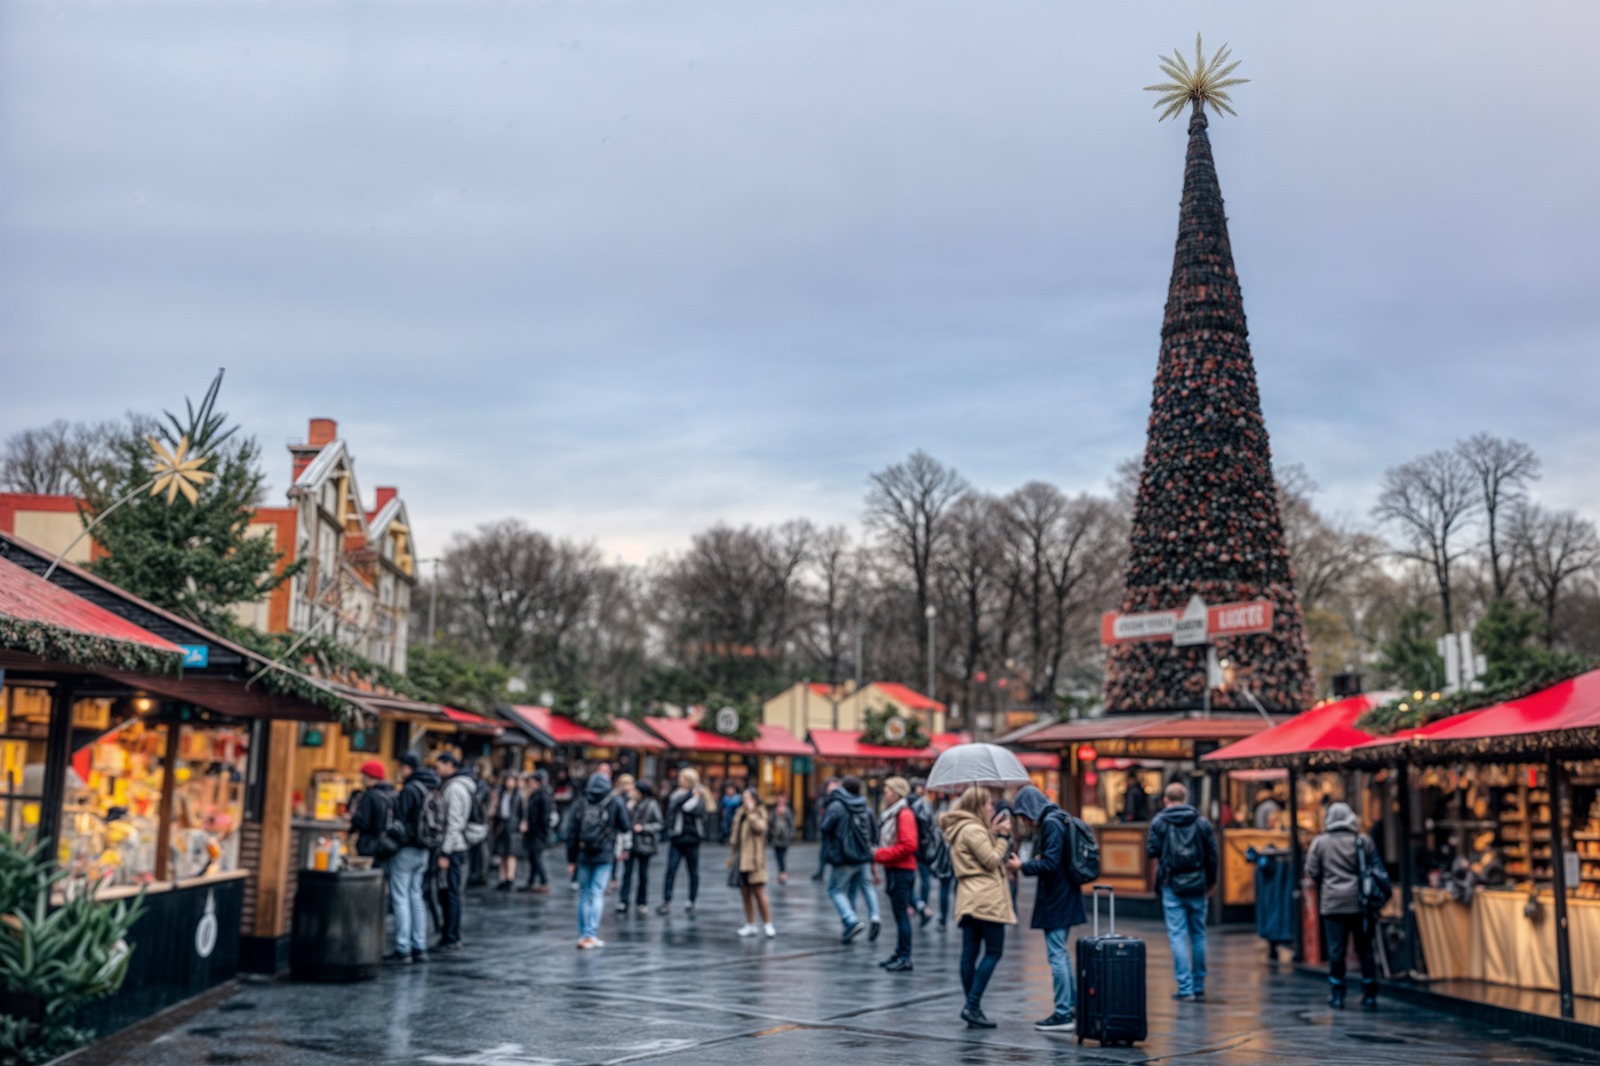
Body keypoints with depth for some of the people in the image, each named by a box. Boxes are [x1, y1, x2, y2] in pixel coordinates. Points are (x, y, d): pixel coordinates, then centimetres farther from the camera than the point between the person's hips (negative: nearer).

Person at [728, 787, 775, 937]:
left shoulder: (759, 813, -1)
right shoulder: (739, 814, 16)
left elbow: (760, 828, -21)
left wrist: (751, 812, -18)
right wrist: (731, 856, 17)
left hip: (754, 860, -6)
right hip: (741, 859, 6)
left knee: (758, 892, -8)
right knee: (745, 894, 7)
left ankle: (767, 924, -1)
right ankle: (750, 925, 13)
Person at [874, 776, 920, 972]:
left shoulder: (904, 815, -15)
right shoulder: (892, 813, 16)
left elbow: (908, 845, -23)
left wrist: (881, 855, -17)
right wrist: (880, 854, 7)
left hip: (901, 870, -10)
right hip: (894, 869, 10)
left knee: (902, 914, -7)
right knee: (899, 913, 14)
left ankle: (905, 958, -4)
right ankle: (899, 954, 20)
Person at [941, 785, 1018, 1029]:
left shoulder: (960, 830, 20)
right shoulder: (974, 830, -12)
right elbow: (992, 860, -13)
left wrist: (993, 834, 14)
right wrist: (1003, 837, -3)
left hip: (967, 898, 10)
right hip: (986, 898, -10)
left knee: (970, 953, 6)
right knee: (993, 951, -5)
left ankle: (972, 1008, 8)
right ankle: (972, 1005, -10)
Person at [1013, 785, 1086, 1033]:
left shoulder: (1051, 824, -17)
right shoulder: (1056, 820, 12)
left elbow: (1050, 864, -22)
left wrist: (1024, 867, -10)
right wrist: (1036, 861, 6)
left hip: (1055, 900, -10)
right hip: (1065, 898, 10)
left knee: (1057, 955, -4)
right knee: (1061, 954, 17)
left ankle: (1062, 1015, 0)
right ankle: (1071, 1008, 24)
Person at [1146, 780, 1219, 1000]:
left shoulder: (1159, 822, -4)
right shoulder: (1202, 822, 3)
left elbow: (1151, 851, -5)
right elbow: (1212, 854, 5)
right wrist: (1211, 880, 18)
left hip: (1172, 886, -3)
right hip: (1197, 885, 3)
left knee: (1178, 936, -1)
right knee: (1198, 935, 12)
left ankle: (1185, 987, -6)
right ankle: (1199, 986, 18)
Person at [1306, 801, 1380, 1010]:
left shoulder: (1320, 842, -2)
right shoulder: (1363, 840, -2)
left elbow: (1312, 872, 1)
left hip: (1332, 903, -1)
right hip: (1359, 903, 1)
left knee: (1336, 950, 4)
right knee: (1365, 949, 8)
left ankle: (1337, 995, 7)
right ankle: (1370, 996, 10)